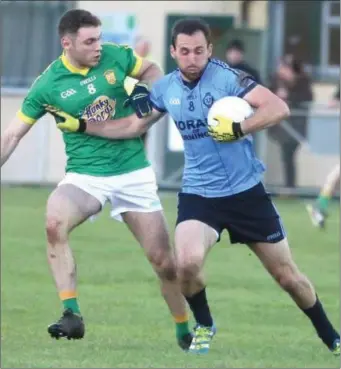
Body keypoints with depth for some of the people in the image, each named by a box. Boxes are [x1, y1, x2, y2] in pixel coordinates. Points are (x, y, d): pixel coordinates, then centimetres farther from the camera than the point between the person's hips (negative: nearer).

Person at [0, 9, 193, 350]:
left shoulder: (116, 57, -4)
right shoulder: (48, 85, -7)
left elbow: (151, 71, 15)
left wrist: (147, 92, -6)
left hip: (133, 174, 1)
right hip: (85, 177, -1)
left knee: (164, 262, 1)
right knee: (55, 222, -33)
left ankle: (184, 332, 24)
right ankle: (72, 315, -27)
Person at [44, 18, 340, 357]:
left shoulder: (227, 78, -15)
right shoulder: (165, 89, 1)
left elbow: (278, 108, -22)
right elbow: (133, 126, 15)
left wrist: (238, 129, -32)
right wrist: (79, 125, 10)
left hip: (246, 192, -3)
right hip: (198, 194, 3)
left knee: (288, 277, 5)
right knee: (187, 262, -24)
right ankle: (204, 326, 5)